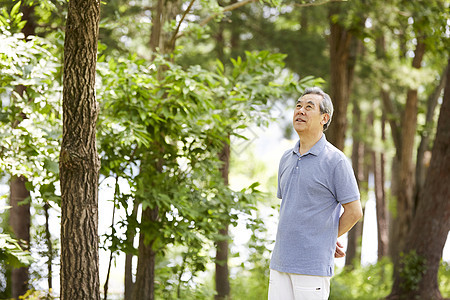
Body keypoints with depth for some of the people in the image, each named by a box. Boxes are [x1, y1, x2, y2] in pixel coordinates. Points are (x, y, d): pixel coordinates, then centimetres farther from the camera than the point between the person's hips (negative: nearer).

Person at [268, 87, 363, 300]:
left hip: (313, 265, -6)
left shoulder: (335, 161, -8)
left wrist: (327, 239, 5)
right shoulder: (287, 159, 13)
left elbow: (354, 211, -6)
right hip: (280, 261, 6)